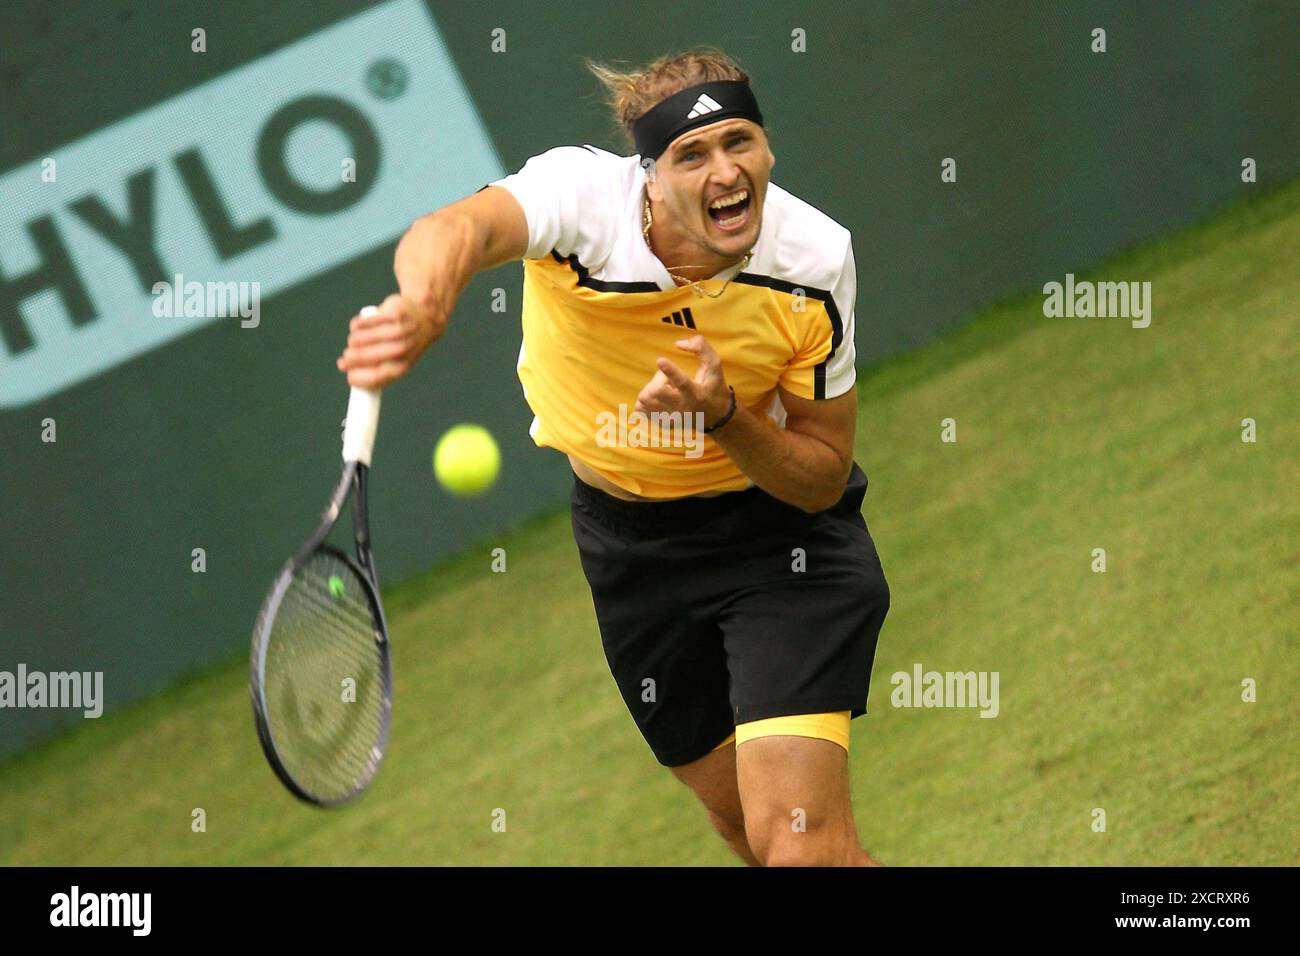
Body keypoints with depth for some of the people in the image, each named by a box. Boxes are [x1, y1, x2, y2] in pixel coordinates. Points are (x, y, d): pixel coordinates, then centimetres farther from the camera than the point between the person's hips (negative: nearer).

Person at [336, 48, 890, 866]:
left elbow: (823, 481, -12)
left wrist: (724, 418, -32)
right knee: (751, 827, 16)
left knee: (803, 846, -17)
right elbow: (463, 228, -52)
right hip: (625, 536, 2)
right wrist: (423, 308, -75)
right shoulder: (582, 195, -27)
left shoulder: (816, 260, -22)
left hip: (778, 528, -2)